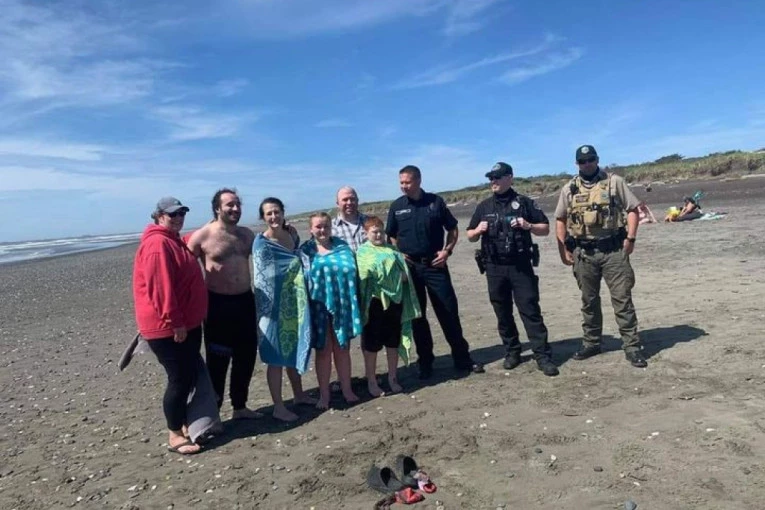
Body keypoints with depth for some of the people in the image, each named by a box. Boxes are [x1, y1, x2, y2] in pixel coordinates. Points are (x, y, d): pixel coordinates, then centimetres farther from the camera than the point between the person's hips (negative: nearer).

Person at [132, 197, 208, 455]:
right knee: (179, 379, -3)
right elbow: (160, 288, -24)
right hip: (167, 327, -10)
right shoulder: (157, 244, -19)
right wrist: (174, 322, -24)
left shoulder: (174, 240, 14)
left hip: (187, 323, 10)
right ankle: (175, 435, 10)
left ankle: (185, 423, 29)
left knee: (189, 376, 16)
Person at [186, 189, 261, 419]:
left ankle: (240, 407, 30)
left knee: (246, 357, 14)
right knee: (218, 361, 3)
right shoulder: (202, 236, -9)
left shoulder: (247, 234, 7)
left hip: (246, 301, 6)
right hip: (218, 304, -5)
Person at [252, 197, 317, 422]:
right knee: (276, 356, 3)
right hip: (276, 307, -6)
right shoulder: (262, 243, -12)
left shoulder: (293, 236, 6)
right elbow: (263, 280, -14)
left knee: (295, 350, 18)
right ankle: (278, 407, 14)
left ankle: (299, 394, 35)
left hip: (295, 305, 6)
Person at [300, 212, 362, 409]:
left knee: (343, 348, 12)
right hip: (319, 306, -1)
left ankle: (347, 389, 27)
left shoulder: (342, 246, 8)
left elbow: (353, 271, 9)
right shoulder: (306, 250, 3)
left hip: (342, 305, 2)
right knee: (323, 350, 8)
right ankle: (324, 394, 21)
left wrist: (354, 303, 4)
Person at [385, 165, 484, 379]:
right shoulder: (396, 206, 4)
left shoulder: (436, 201, 1)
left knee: (449, 311, 2)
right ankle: (425, 362, 20)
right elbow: (391, 237, 11)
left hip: (435, 265, -1)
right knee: (417, 315, 8)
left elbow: (453, 229, 8)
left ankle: (462, 359, 16)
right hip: (409, 267, 1)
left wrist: (447, 250, -6)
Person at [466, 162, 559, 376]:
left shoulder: (524, 203, 2)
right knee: (503, 313, 9)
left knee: (530, 310, -4)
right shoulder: (484, 206, 9)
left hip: (521, 266, -3)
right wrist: (478, 230, -8)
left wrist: (528, 226, -14)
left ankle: (543, 356, 1)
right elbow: (470, 237, 14)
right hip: (494, 268, 3)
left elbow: (545, 229, 4)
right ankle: (512, 352, 22)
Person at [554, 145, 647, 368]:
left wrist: (630, 238, -9)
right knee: (589, 300, 12)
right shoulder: (569, 189, 8)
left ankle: (631, 346, 6)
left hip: (613, 250, -2)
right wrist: (563, 249, 5)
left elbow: (632, 209, 2)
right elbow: (560, 220, 12)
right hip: (583, 253, 3)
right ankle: (591, 343, 24)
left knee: (622, 298, -2)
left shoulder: (615, 182, 2)